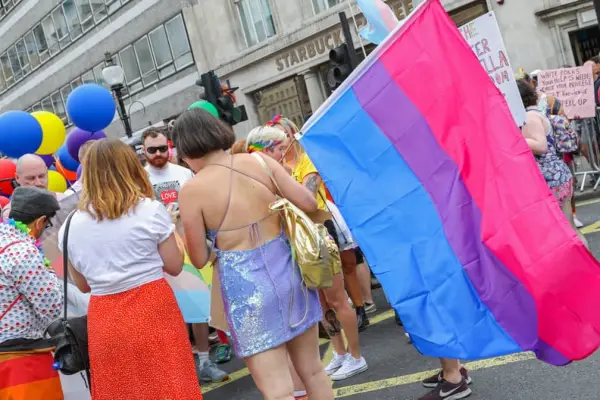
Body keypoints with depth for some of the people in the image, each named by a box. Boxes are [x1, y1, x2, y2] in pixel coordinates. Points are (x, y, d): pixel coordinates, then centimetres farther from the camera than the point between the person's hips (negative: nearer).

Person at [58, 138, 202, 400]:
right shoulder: (151, 210, -7)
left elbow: (83, 285, 13)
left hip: (105, 320, 4)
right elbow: (175, 266, 0)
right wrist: (174, 235, 16)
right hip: (153, 311, -3)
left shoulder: (70, 226, 4)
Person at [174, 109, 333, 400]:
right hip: (286, 269, 5)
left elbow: (199, 259, -3)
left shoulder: (191, 190, -8)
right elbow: (309, 203, 1)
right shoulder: (260, 161, 0)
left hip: (246, 282, -4)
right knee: (313, 372, 18)